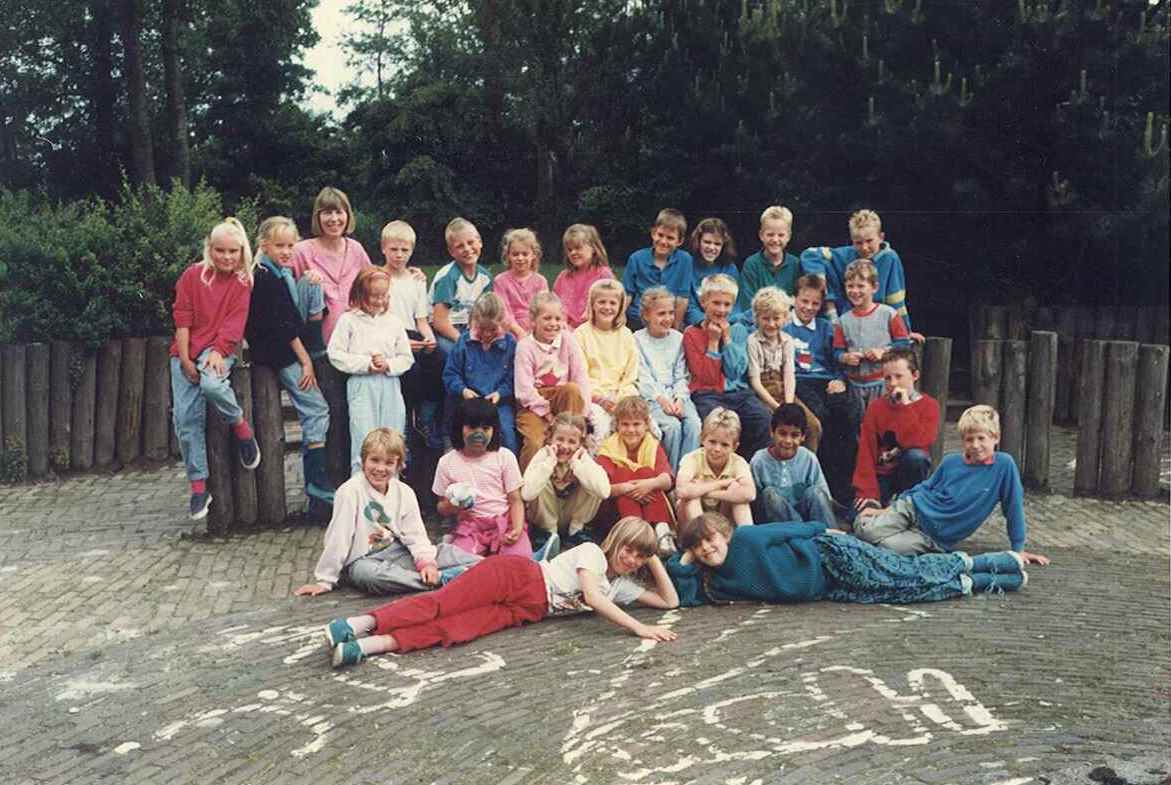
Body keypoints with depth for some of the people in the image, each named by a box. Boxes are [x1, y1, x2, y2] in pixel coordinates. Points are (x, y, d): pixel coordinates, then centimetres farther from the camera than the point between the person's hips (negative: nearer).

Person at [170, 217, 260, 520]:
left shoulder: (242, 282, 2)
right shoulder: (193, 275, 2)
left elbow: (235, 322, -6)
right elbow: (182, 319, -1)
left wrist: (218, 352, -21)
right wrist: (185, 360, -8)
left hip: (219, 349, -2)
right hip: (186, 350, 2)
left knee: (211, 384, -36)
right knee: (186, 419, -5)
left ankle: (241, 425, -7)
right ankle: (198, 487, 4)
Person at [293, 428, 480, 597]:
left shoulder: (405, 492, 1)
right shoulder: (350, 492, -13)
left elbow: (415, 535, -2)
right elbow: (338, 538, -13)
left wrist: (426, 561, -20)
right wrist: (325, 580, -11)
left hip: (397, 552, 5)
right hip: (363, 561, -5)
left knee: (444, 550, -14)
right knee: (370, 575, -39)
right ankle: (443, 579, -39)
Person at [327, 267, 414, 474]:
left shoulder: (393, 321, 11)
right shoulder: (349, 320, 1)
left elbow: (406, 357, 11)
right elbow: (335, 354, -4)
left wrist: (388, 365, -9)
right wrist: (366, 364, -12)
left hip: (390, 385, 4)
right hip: (361, 386, -3)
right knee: (364, 443, -6)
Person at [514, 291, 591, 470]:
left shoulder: (568, 340, 1)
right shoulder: (525, 346, -8)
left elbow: (581, 376, -4)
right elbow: (524, 388, -12)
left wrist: (581, 409, -15)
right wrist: (547, 413, -17)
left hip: (561, 398, 3)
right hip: (534, 404, -3)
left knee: (573, 389, -31)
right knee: (535, 442, -27)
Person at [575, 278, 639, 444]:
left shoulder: (626, 335, 14)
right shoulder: (582, 334, 3)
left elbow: (631, 376, 11)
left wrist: (621, 398, -6)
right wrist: (601, 397, -15)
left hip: (621, 396, 3)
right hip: (592, 396, -3)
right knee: (600, 421, -32)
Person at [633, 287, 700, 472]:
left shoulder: (678, 338, 15)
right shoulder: (638, 340, 3)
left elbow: (682, 375, 10)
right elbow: (642, 377, -5)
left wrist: (679, 398, -8)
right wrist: (661, 399, -18)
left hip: (676, 395, 4)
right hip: (650, 396, -4)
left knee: (694, 424, -24)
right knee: (672, 425, -28)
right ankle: (671, 474, -15)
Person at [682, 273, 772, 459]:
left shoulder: (738, 330, 14)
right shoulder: (692, 334, 5)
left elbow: (735, 372, 0)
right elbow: (708, 377, -5)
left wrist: (727, 337, -2)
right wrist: (713, 341, -3)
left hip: (738, 392, 3)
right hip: (707, 395, -3)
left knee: (764, 419, -25)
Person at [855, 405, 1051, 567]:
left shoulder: (1004, 465, -10)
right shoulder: (950, 462, 0)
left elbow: (1013, 508, -4)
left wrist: (1018, 549, -1)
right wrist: (884, 511, 9)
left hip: (934, 538, -2)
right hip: (911, 509, 2)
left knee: (888, 547, -27)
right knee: (865, 530, -22)